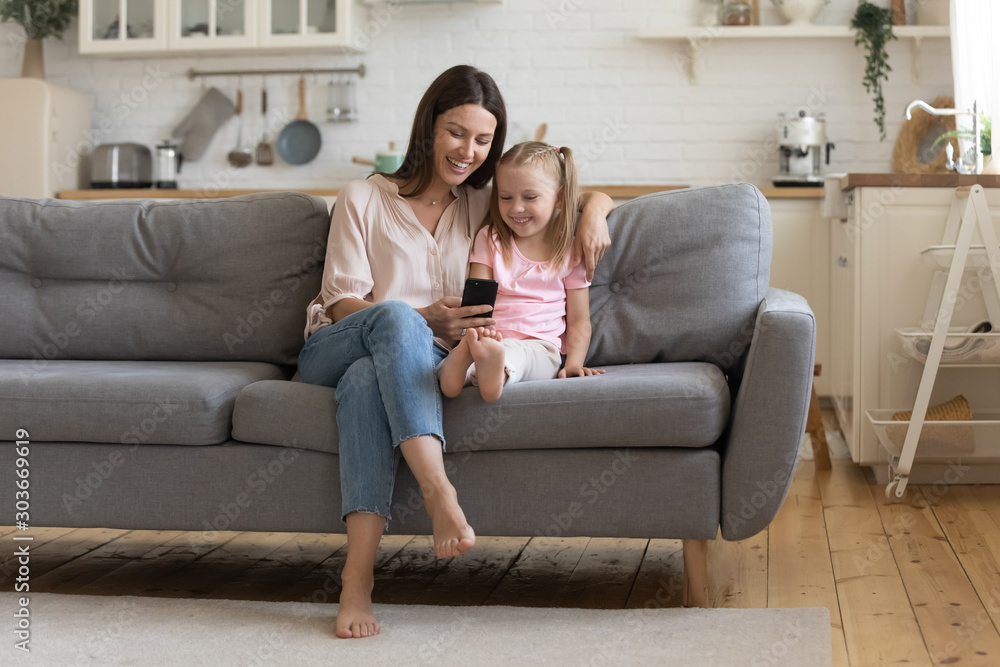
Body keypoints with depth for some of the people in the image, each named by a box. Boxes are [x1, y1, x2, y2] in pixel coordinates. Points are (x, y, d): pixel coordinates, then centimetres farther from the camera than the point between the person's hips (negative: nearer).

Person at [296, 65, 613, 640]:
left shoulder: (486, 207, 18)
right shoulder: (364, 199, 8)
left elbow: (592, 193, 24)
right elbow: (343, 305, 0)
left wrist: (594, 209, -2)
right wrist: (425, 319, -16)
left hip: (417, 362, 1)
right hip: (334, 352, -1)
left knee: (368, 379, -37)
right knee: (395, 317, -36)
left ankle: (358, 575, -49)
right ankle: (439, 490, -51)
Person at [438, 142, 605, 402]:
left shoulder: (570, 252, 12)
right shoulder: (489, 239, 16)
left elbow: (579, 321, 12)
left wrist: (574, 363, -7)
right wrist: (479, 329, -19)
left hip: (540, 347, -2)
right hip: (492, 338, 3)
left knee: (512, 353, -40)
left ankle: (496, 369, -73)